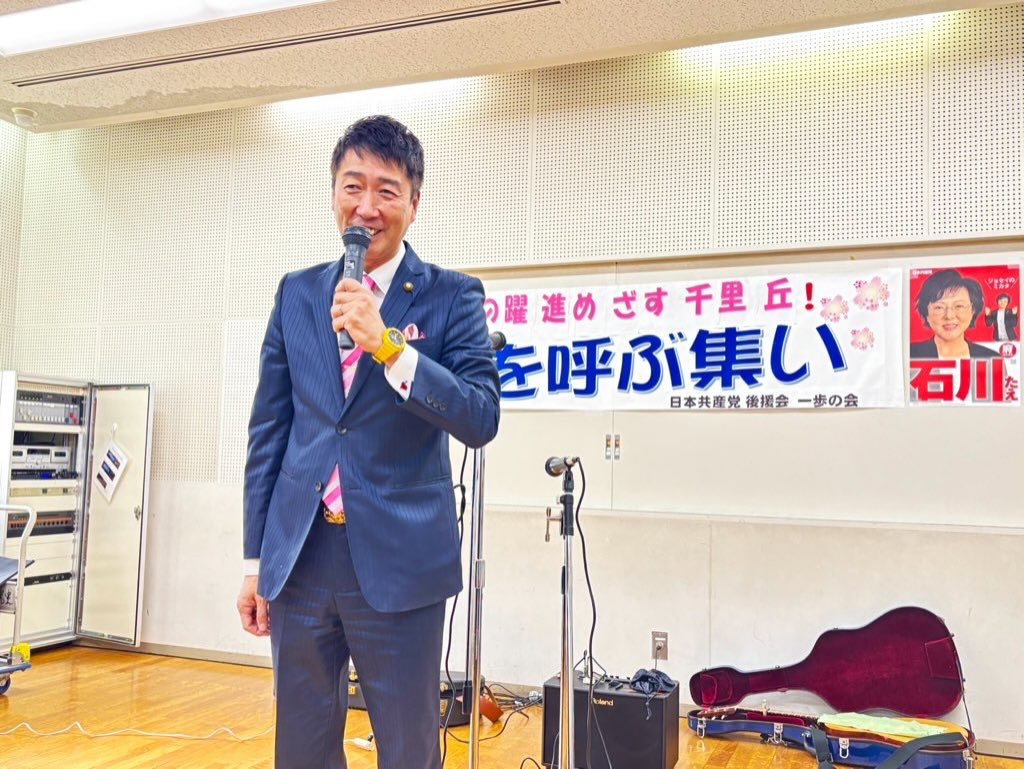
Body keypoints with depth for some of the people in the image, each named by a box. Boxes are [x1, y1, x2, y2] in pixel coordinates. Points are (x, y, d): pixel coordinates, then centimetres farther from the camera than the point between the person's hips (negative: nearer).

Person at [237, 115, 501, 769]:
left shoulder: (453, 296, -1)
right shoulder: (297, 292, 9)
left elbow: (480, 420, -11)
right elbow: (269, 429, 10)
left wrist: (385, 343, -21)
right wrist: (255, 559, 9)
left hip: (399, 562, -3)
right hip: (298, 560, 4)